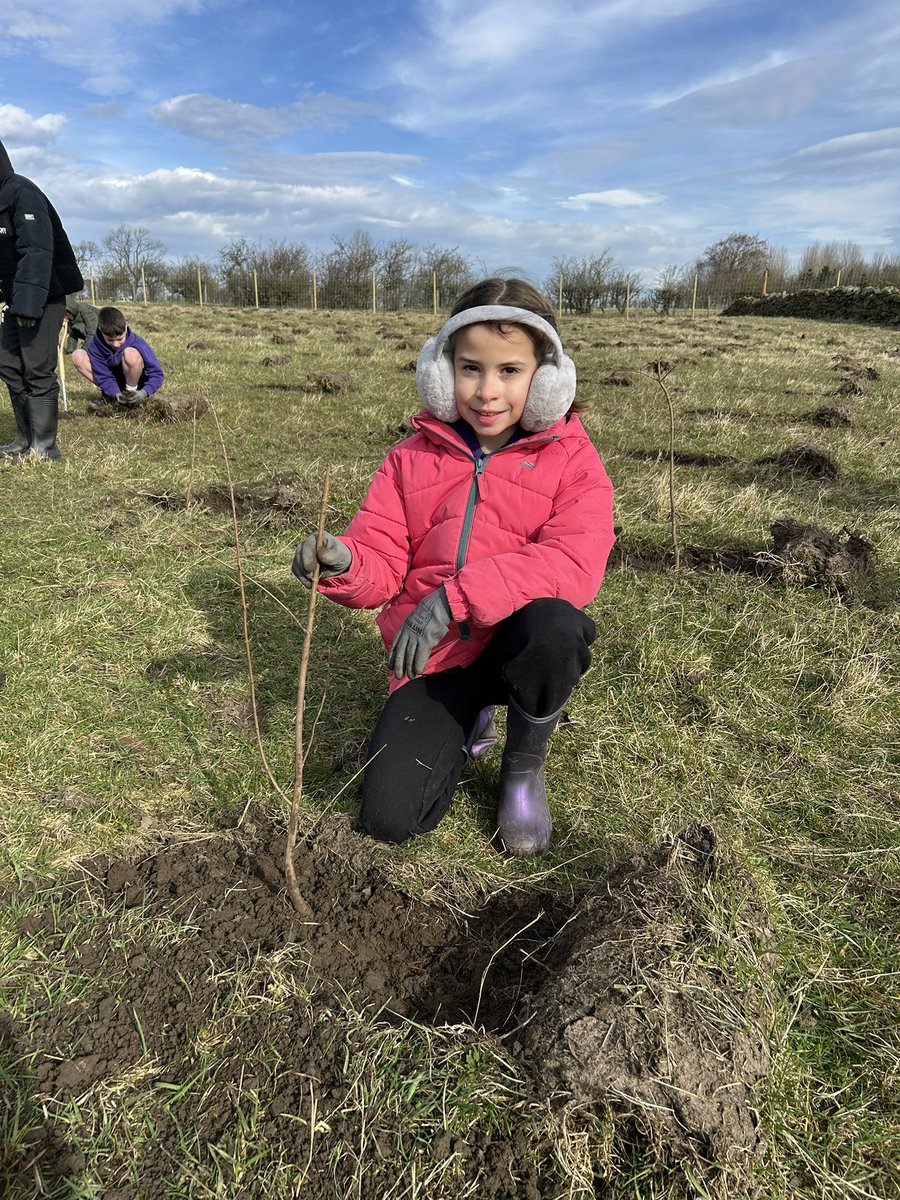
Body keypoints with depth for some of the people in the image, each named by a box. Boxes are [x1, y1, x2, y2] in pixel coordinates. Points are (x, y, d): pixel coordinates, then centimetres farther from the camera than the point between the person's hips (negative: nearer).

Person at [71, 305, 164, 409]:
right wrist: (116, 394, -35)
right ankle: (108, 396, -5)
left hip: (134, 383, -4)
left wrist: (144, 392, -37)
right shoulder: (96, 344, -17)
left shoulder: (138, 344, -25)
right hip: (114, 385, 4)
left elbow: (157, 374, -20)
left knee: (131, 353, -33)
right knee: (77, 356, -13)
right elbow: (104, 377, -16)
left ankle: (131, 393, -11)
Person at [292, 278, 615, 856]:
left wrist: (455, 596, -33)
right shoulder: (413, 458, 3)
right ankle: (470, 721, 22)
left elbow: (574, 562, -23)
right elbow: (382, 562, 0)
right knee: (389, 816, -12)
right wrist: (343, 563, -26)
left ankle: (526, 765, -5)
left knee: (553, 622, -38)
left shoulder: (570, 459, -6)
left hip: (520, 644, -1)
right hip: (437, 656, 2)